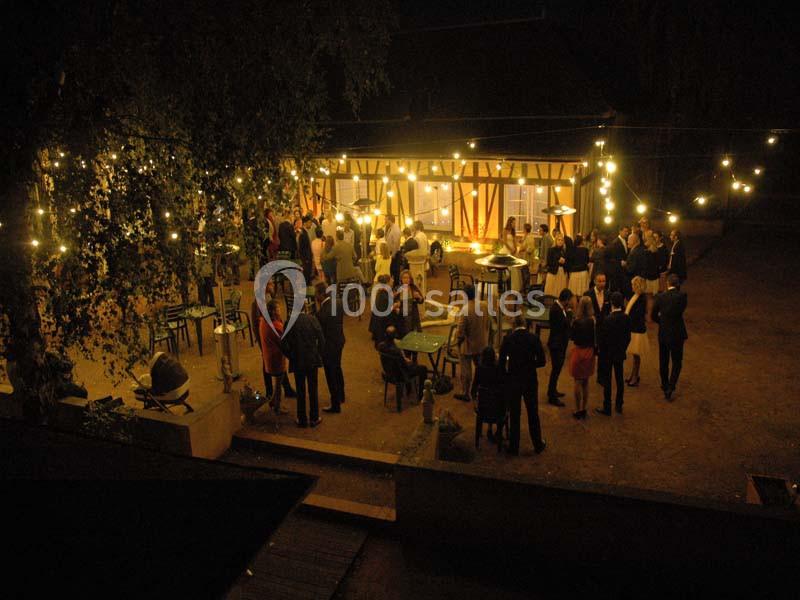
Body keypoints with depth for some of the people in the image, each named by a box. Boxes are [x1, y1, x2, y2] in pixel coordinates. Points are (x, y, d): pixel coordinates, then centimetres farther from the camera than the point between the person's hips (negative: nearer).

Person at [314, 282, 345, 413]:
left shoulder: (325, 309, -30)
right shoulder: (337, 301, -5)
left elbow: (319, 325, -23)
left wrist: (318, 306, -19)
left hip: (329, 345, -9)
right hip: (339, 340, 9)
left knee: (331, 374, 4)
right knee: (337, 369, 27)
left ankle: (335, 405, 15)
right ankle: (341, 397, 45)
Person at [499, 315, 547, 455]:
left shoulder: (508, 339, -9)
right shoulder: (534, 338, -6)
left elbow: (502, 361, -11)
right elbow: (542, 361, -6)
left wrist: (505, 373, 6)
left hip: (512, 381, -1)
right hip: (530, 381, 1)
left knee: (514, 415, 10)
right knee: (533, 413, 16)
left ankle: (514, 447, 19)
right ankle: (538, 444, 28)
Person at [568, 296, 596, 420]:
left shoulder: (577, 321, -18)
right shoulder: (594, 320, -9)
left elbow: (571, 336, -9)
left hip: (579, 351, -4)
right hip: (590, 351, 4)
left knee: (578, 382, 9)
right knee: (586, 382, 16)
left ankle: (578, 410, 13)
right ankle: (584, 409, 24)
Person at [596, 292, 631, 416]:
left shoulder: (607, 319, -22)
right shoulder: (626, 318, -6)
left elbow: (602, 339, -16)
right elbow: (628, 337, 2)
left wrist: (600, 351, 0)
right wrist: (623, 348, 16)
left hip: (607, 354, -5)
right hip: (620, 354, 5)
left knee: (607, 381, 4)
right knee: (619, 379, 15)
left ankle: (607, 408, 10)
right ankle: (619, 405, 27)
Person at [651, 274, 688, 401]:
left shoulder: (660, 297, -9)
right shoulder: (682, 295, -14)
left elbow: (653, 316, -3)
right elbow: (681, 310, 1)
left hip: (663, 334, 2)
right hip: (677, 334, -2)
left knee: (663, 362, 16)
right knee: (677, 362, 10)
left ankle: (665, 386, 30)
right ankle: (670, 388, -4)